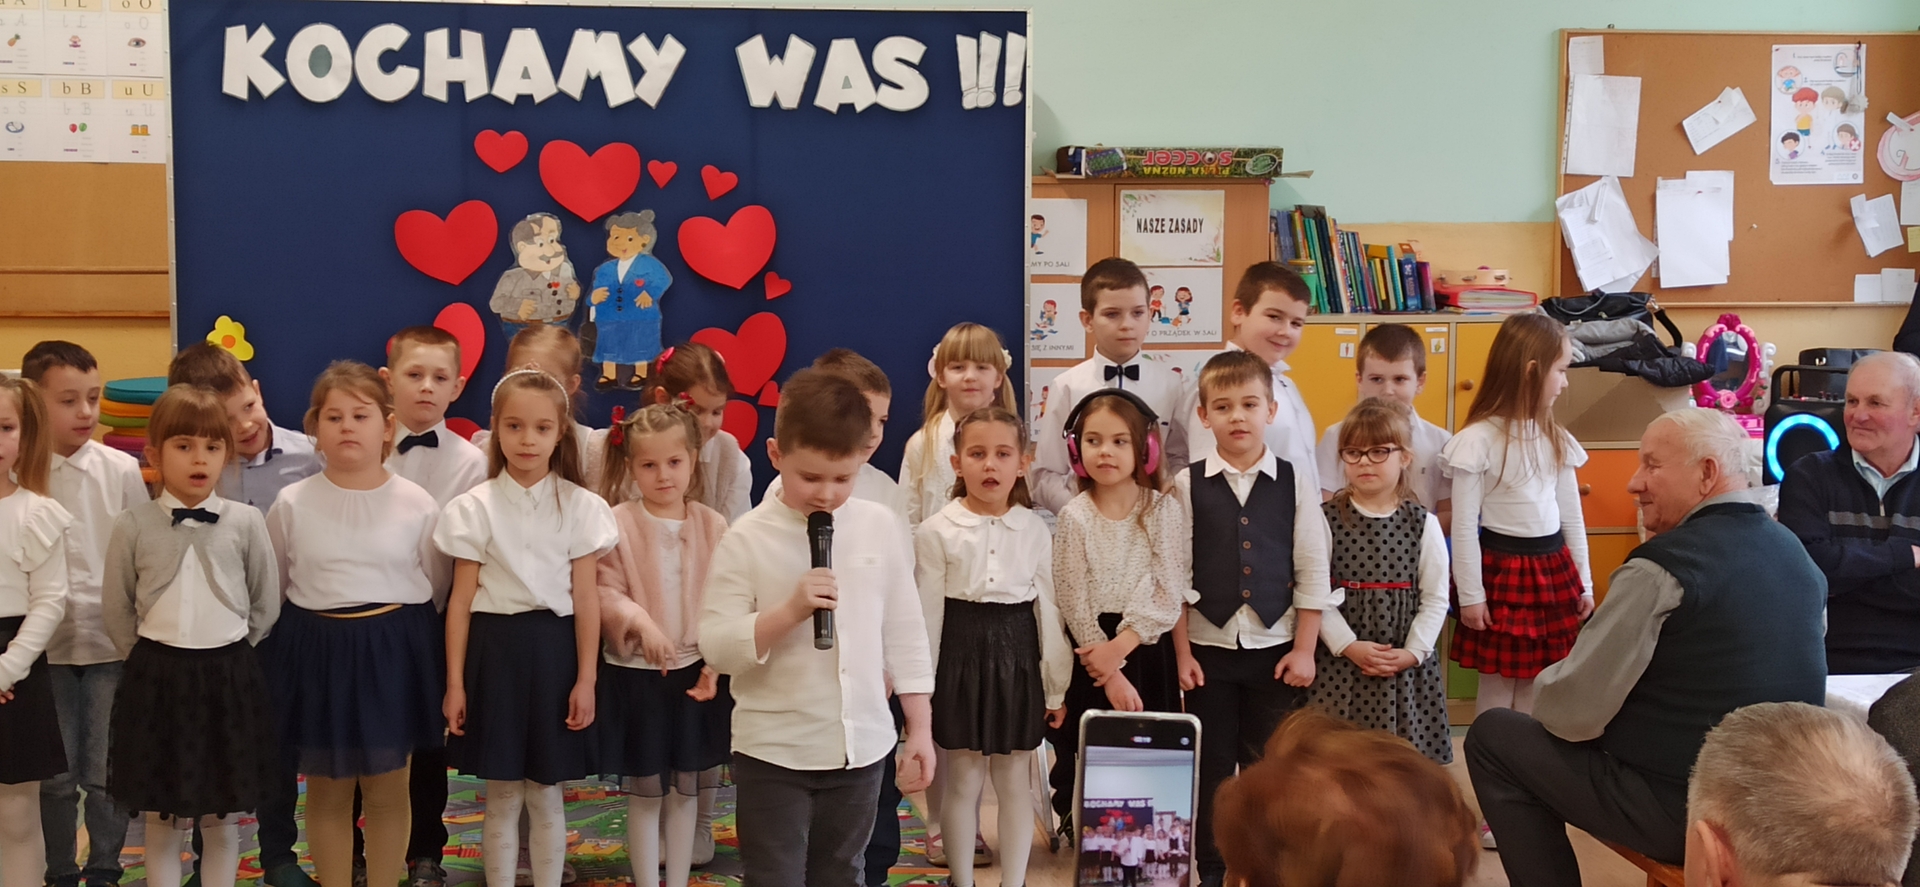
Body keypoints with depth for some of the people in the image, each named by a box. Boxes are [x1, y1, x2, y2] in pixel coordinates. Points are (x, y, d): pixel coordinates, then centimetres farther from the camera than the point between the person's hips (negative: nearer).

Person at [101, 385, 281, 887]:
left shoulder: (246, 523, -2)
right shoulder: (133, 526, -3)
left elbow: (266, 604, 6)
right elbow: (116, 609, 6)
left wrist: (231, 657, 6)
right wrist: (149, 662, 5)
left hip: (229, 676, 0)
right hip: (156, 678, 0)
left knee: (223, 823, 9)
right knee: (162, 823, 8)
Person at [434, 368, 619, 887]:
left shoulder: (580, 507, 0)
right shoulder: (475, 507, -1)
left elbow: (586, 599, 0)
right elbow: (461, 601, 0)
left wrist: (586, 679, -3)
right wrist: (455, 683, -2)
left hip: (553, 648, 0)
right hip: (495, 649, 0)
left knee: (545, 797, 9)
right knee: (501, 799, 8)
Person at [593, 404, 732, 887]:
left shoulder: (713, 526, -1)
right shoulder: (617, 523, -9)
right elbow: (606, 593, -12)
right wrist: (640, 622, -29)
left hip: (696, 671, 3)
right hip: (635, 673, -2)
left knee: (686, 789, 13)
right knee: (645, 792, 8)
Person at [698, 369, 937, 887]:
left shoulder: (881, 528, 0)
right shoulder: (747, 541, -10)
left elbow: (905, 632, 7)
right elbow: (715, 646, -12)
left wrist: (919, 731, 7)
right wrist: (790, 611, -25)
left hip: (860, 747, 3)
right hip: (773, 752, -3)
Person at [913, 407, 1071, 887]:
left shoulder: (1035, 529, 1)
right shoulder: (936, 532, -5)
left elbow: (1048, 608, 5)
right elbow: (927, 614, -4)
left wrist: (1057, 686, 6)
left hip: (1017, 657, 2)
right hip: (962, 657, -2)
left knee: (1015, 784, 8)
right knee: (963, 783, 8)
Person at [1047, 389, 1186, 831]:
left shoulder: (1166, 511, -2)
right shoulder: (1074, 517, -4)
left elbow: (1168, 595, -7)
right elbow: (1074, 603, -7)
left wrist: (1120, 645, -18)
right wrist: (1111, 676, -12)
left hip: (1147, 648, 1)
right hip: (1091, 651, -1)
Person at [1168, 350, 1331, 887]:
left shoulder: (1296, 482, -2)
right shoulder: (1187, 485, -3)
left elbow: (1312, 572, 0)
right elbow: (1177, 577, -2)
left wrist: (1304, 649, -3)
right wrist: (1182, 653, -3)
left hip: (1275, 647, 0)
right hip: (1208, 647, 0)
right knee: (1210, 767, 8)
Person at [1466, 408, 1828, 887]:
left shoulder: (1663, 567, -20)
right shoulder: (1800, 557, 4)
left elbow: (1572, 715, -18)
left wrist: (1547, 683, 5)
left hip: (1684, 815, -8)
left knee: (1492, 736, 6)